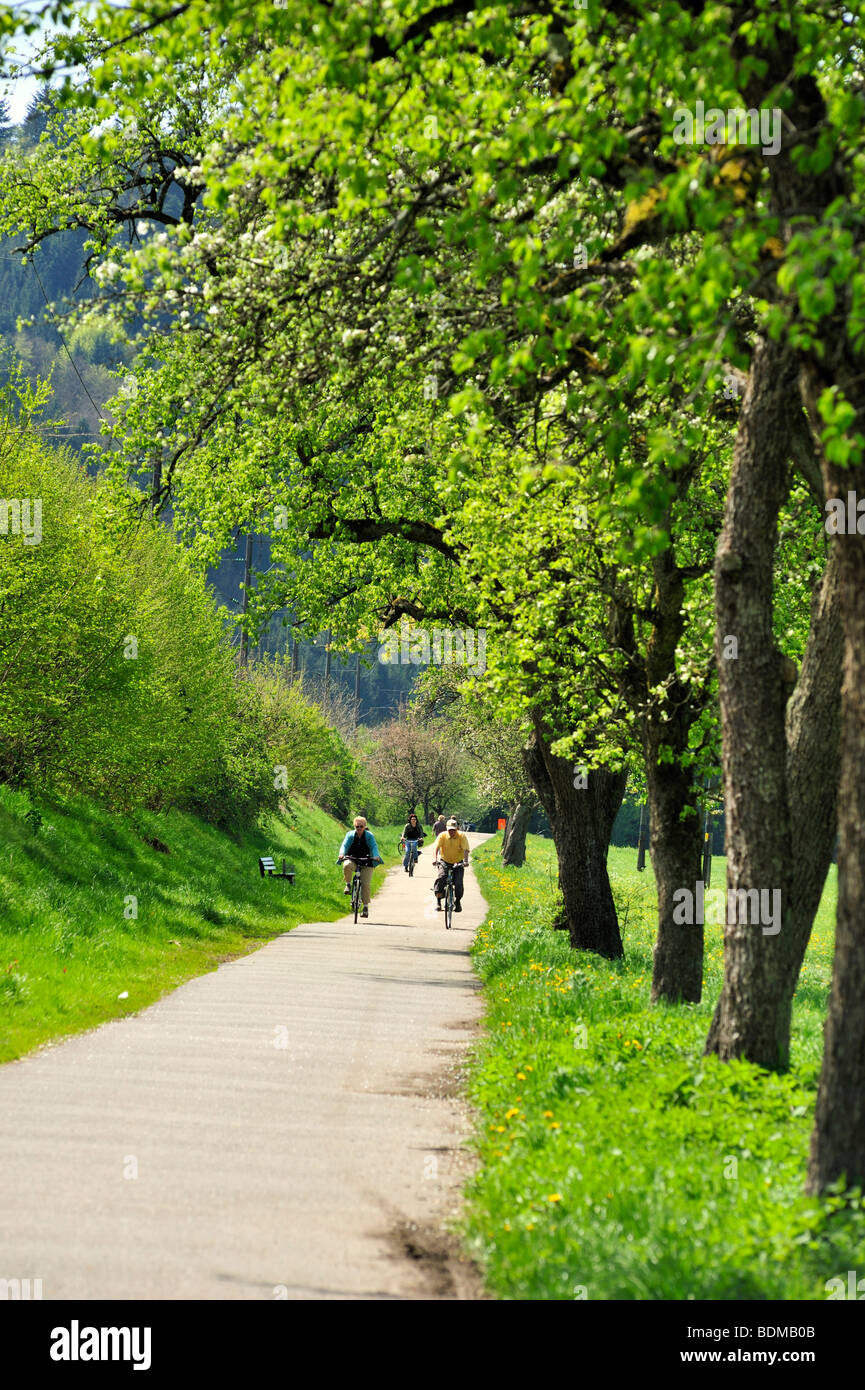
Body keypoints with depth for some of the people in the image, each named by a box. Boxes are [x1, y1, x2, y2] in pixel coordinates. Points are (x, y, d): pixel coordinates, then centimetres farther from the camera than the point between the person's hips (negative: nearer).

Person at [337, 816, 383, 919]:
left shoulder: (369, 836, -5)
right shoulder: (350, 835, -2)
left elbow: (374, 847, -18)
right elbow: (344, 845, -14)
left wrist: (376, 856, -38)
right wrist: (341, 854, -35)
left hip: (366, 862, -1)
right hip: (352, 859, 1)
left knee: (366, 884, -11)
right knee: (347, 866, -35)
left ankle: (366, 907, 0)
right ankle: (348, 884, -10)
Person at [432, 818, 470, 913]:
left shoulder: (461, 836, -12)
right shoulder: (442, 836, -11)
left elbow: (465, 850, -21)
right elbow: (436, 847, -21)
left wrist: (466, 861, -37)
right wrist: (434, 859, -37)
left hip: (458, 862, 0)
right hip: (444, 861, 0)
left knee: (458, 883, -14)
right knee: (441, 877, -25)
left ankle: (458, 901, 11)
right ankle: (438, 900, -14)